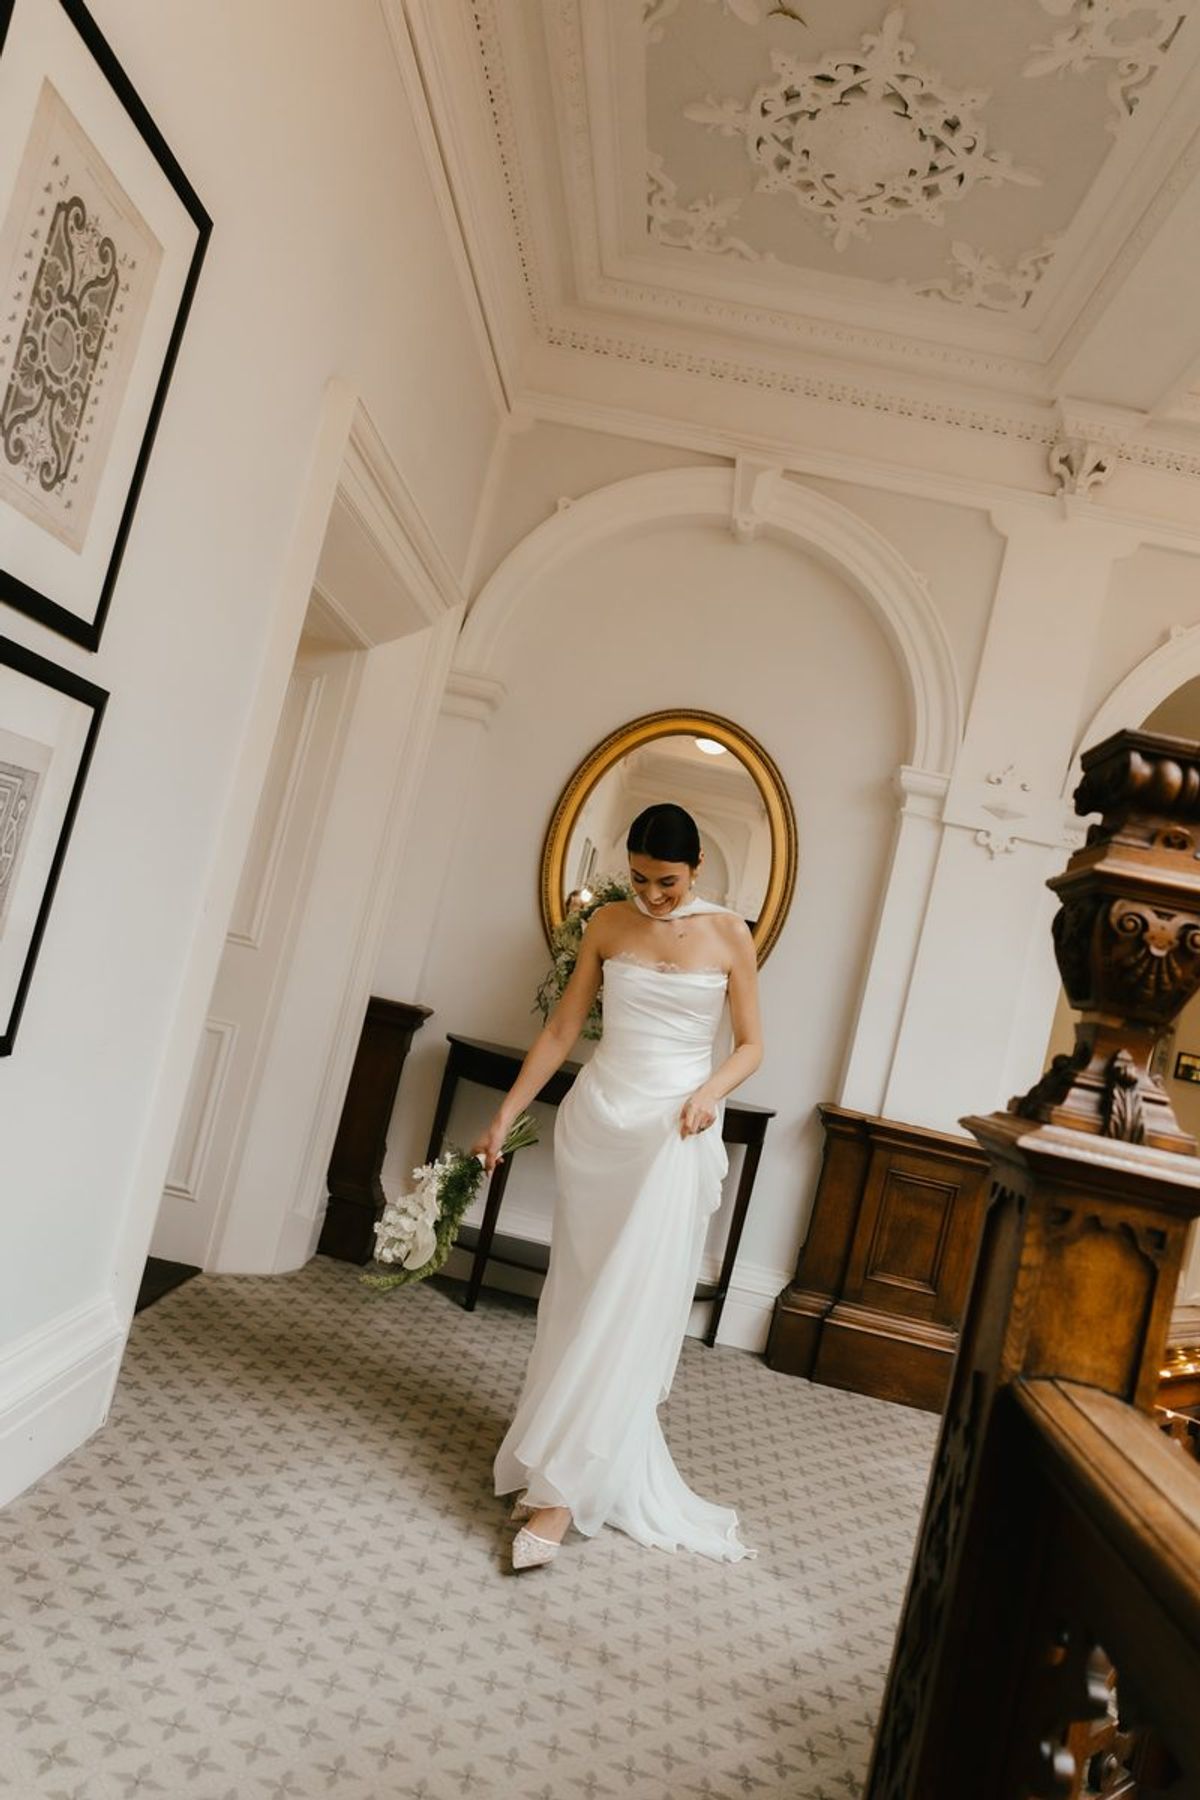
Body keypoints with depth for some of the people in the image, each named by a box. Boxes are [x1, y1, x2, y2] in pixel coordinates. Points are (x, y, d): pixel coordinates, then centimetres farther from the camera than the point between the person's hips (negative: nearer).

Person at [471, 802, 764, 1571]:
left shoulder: (729, 935, -3)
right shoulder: (608, 924, 3)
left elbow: (751, 1045, 2)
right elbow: (561, 1031, 6)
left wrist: (709, 1092, -18)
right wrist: (503, 1118, 3)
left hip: (676, 1132, -3)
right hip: (597, 1120, 3)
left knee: (632, 1306, -8)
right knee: (583, 1296, 8)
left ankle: (559, 1489, -3)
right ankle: (601, 1465, 24)